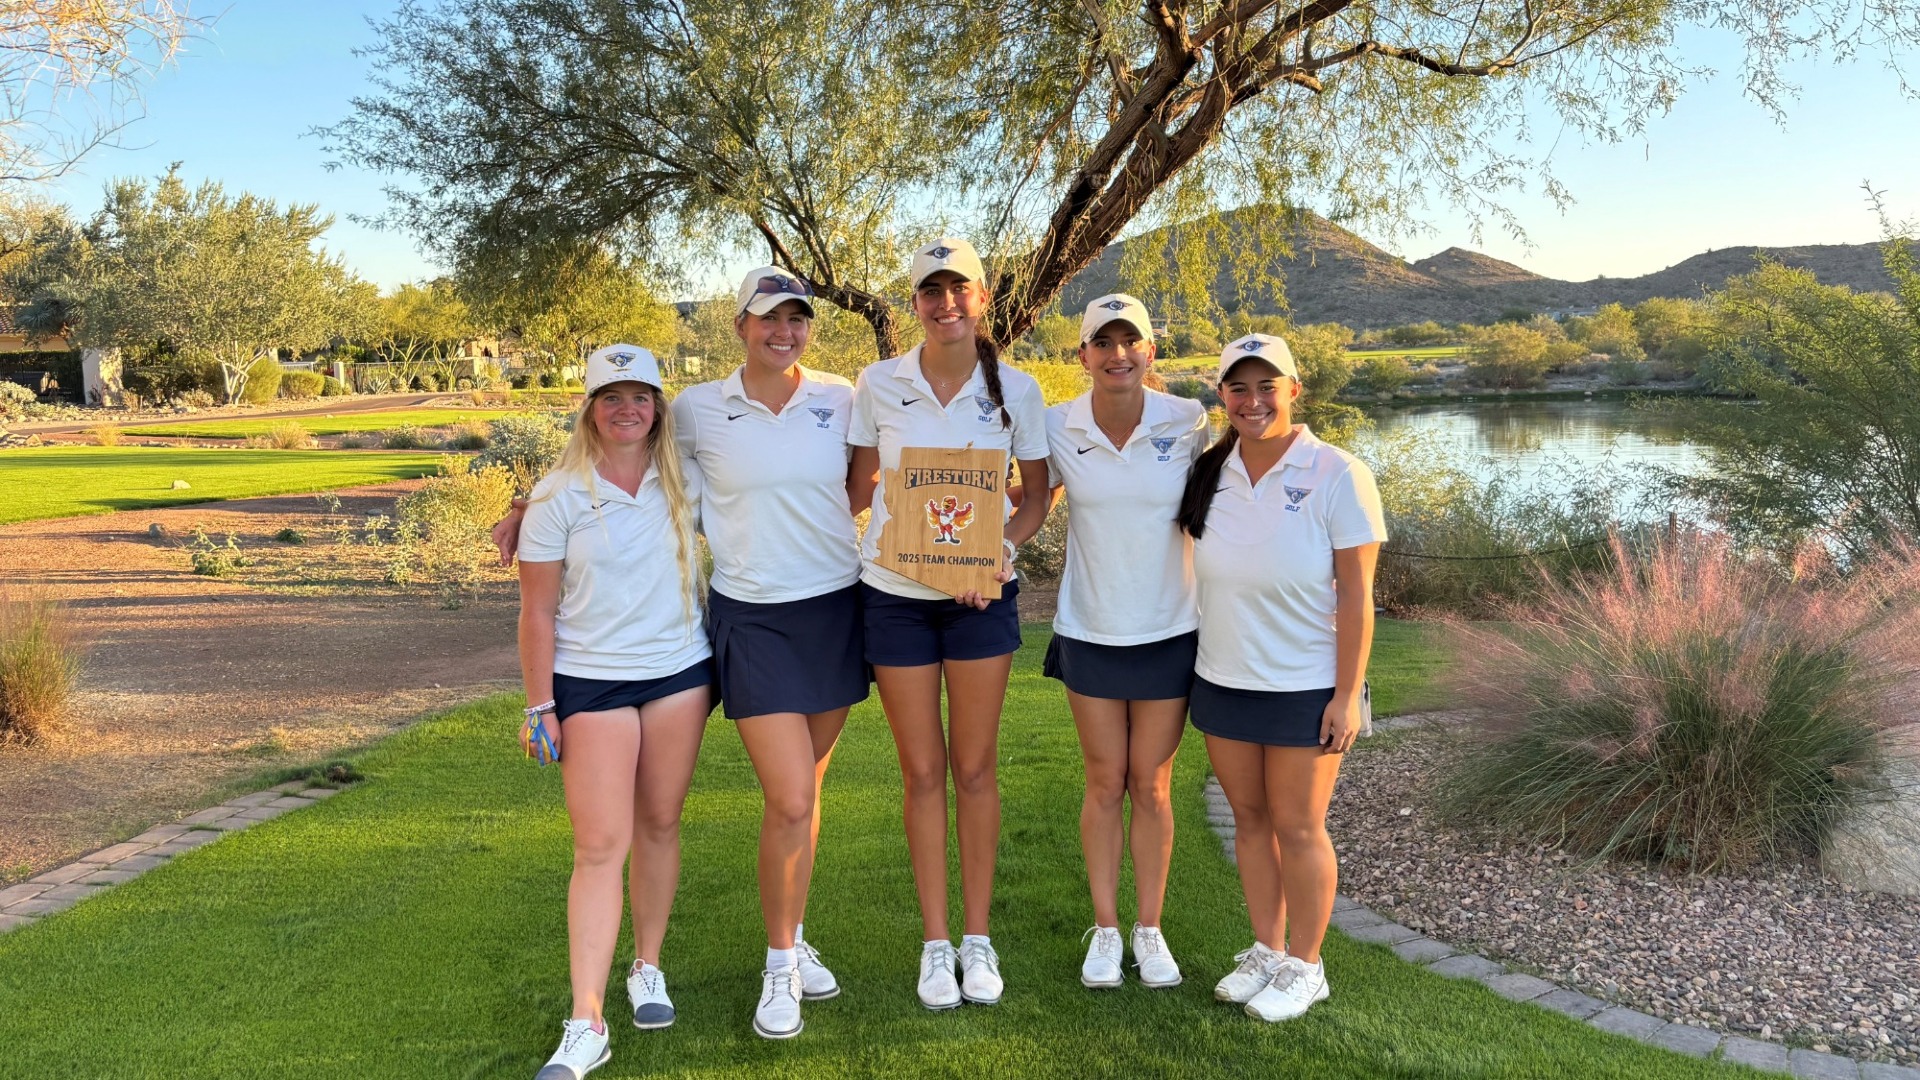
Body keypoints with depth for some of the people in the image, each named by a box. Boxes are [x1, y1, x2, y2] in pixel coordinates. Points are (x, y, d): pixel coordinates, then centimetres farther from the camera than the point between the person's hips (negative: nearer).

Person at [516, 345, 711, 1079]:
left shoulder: (684, 482, 2)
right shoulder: (558, 496, -6)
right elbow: (537, 611, -4)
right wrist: (538, 707, -5)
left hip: (680, 672, 3)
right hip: (591, 682, -3)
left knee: (659, 826, 10)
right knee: (600, 844, -7)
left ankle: (647, 969, 29)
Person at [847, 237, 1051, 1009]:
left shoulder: (1016, 390, -3)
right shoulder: (878, 385, -2)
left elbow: (1038, 495, 3)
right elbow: (860, 487, 7)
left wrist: (1002, 549, -14)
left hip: (982, 598, 0)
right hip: (895, 595, 0)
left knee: (974, 767, 7)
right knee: (923, 771, 8)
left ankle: (977, 937, 22)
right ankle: (935, 941, 20)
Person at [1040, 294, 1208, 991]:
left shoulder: (1187, 424, -9)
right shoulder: (1059, 428, -7)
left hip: (1169, 631, -1)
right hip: (1089, 631, 1)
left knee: (1152, 785, 9)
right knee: (1105, 783, 9)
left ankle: (1150, 930, 24)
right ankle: (1105, 929, 23)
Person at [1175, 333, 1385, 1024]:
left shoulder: (1338, 477, -12)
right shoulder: (1208, 473, 0)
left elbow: (1356, 596, -12)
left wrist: (1347, 696, -14)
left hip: (1305, 689, -4)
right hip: (1222, 681, 4)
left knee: (1297, 828, 6)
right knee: (1249, 818, 14)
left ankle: (1304, 966, 24)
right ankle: (1265, 950, 32)